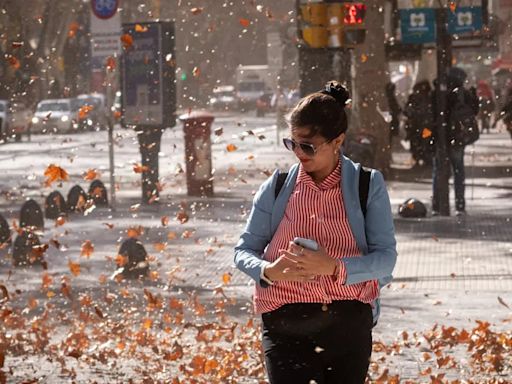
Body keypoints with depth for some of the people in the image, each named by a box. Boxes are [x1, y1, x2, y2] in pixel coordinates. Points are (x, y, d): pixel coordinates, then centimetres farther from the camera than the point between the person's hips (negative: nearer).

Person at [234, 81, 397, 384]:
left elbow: (386, 256, -4)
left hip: (349, 323, 0)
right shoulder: (277, 187, 6)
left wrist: (334, 267, -22)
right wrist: (269, 271, -14)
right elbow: (244, 250, 9)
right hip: (286, 325, 0)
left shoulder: (368, 185, 2)